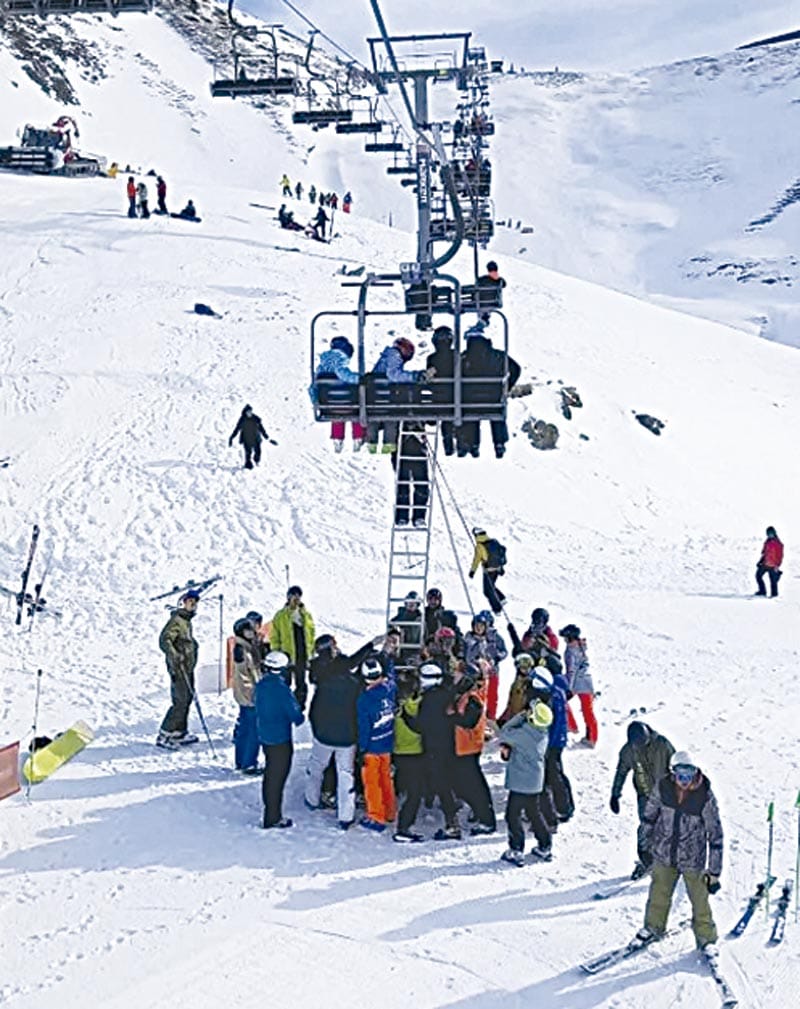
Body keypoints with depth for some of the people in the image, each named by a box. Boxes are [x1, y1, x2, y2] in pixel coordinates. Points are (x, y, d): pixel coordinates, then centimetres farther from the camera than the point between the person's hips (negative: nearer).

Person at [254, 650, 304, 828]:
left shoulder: (260, 685, 0)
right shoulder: (281, 688, -24)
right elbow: (294, 712, -18)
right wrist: (299, 718, 3)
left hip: (264, 736, 8)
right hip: (280, 739, -8)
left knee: (270, 774, 22)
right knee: (277, 778, 3)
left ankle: (270, 810, 35)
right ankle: (273, 818, 10)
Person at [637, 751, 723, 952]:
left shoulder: (705, 797, -20)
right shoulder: (663, 787, -13)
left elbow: (715, 834, -13)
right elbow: (649, 815, 5)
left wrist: (714, 871, -11)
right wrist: (645, 845, 13)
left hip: (693, 859, -3)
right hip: (664, 853, 3)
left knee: (700, 900, 5)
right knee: (659, 894, 19)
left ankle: (706, 938, 27)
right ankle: (653, 927, 42)